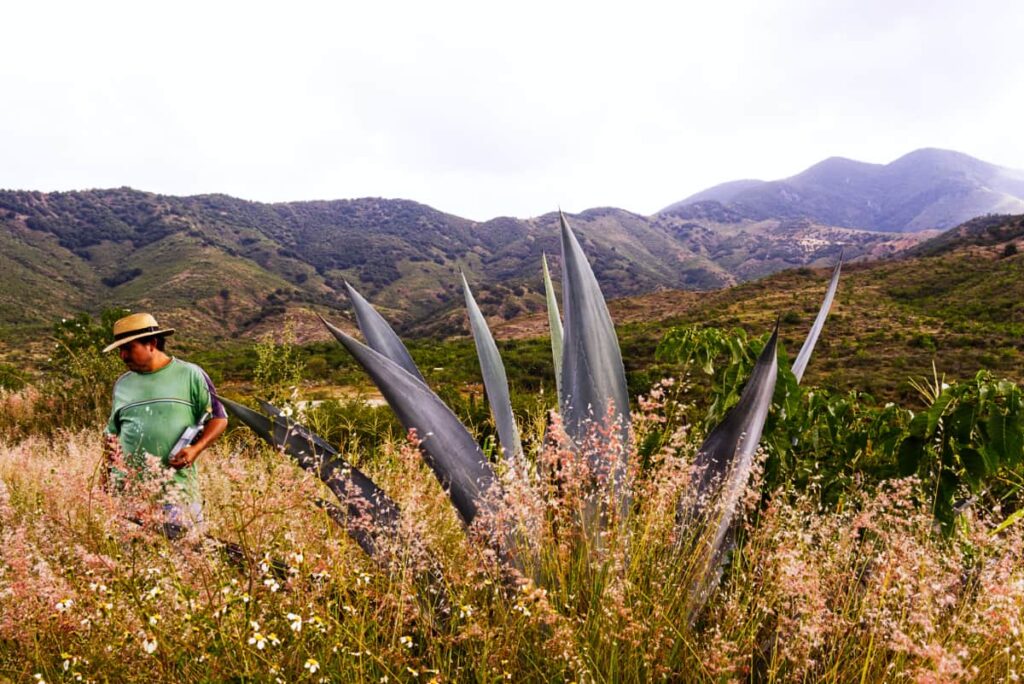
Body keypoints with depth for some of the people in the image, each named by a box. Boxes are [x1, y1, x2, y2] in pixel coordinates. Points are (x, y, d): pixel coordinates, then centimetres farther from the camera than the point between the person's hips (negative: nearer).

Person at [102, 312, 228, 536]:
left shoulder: (190, 375, 1)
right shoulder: (122, 384, 15)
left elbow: (218, 418, 0)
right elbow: (113, 435, 23)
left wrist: (195, 449, -15)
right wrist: (108, 474, 15)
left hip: (177, 483, -4)